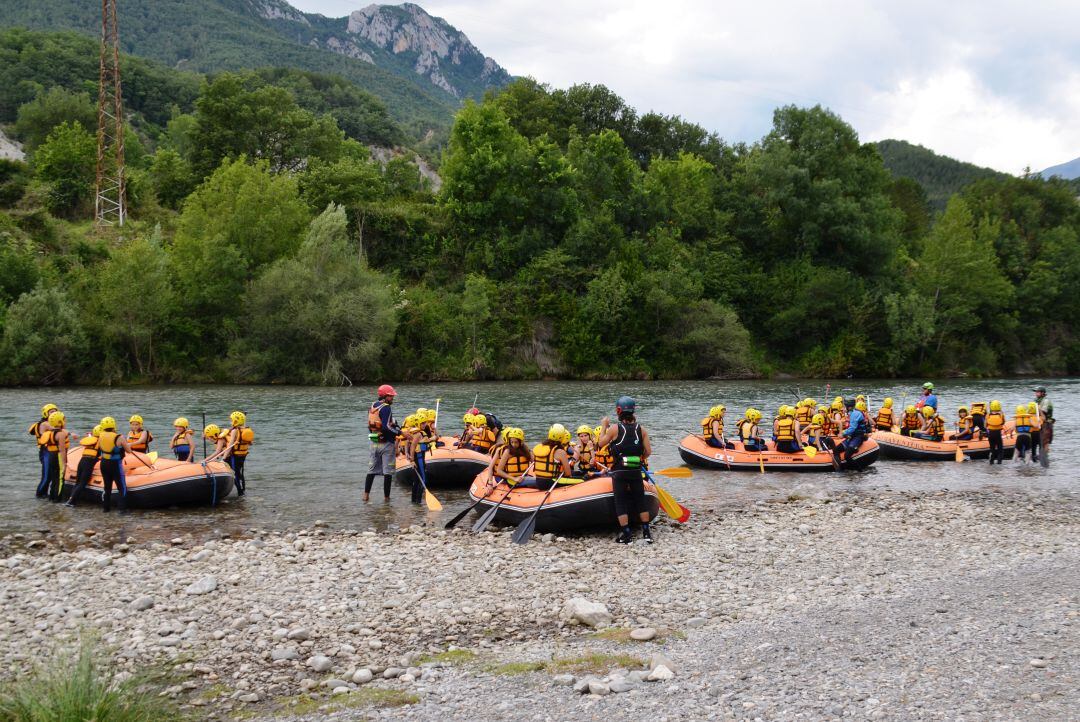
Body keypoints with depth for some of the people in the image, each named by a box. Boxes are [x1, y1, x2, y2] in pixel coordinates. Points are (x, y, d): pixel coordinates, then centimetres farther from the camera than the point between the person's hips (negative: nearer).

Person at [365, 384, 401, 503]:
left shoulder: (372, 407, 8)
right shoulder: (386, 408, -17)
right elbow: (386, 427, -26)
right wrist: (399, 432, -17)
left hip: (374, 443, 8)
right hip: (386, 444, -8)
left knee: (372, 470, 15)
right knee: (388, 472, 0)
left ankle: (366, 495, 13)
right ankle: (387, 497, 3)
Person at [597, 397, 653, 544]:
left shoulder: (614, 428, -9)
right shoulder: (641, 429, 0)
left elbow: (601, 443, 5)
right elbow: (648, 451, -1)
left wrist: (604, 426, 17)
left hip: (619, 472, -3)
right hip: (636, 471, 3)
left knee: (621, 502, 4)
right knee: (640, 501, 14)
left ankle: (626, 535, 2)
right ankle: (646, 532, 16)